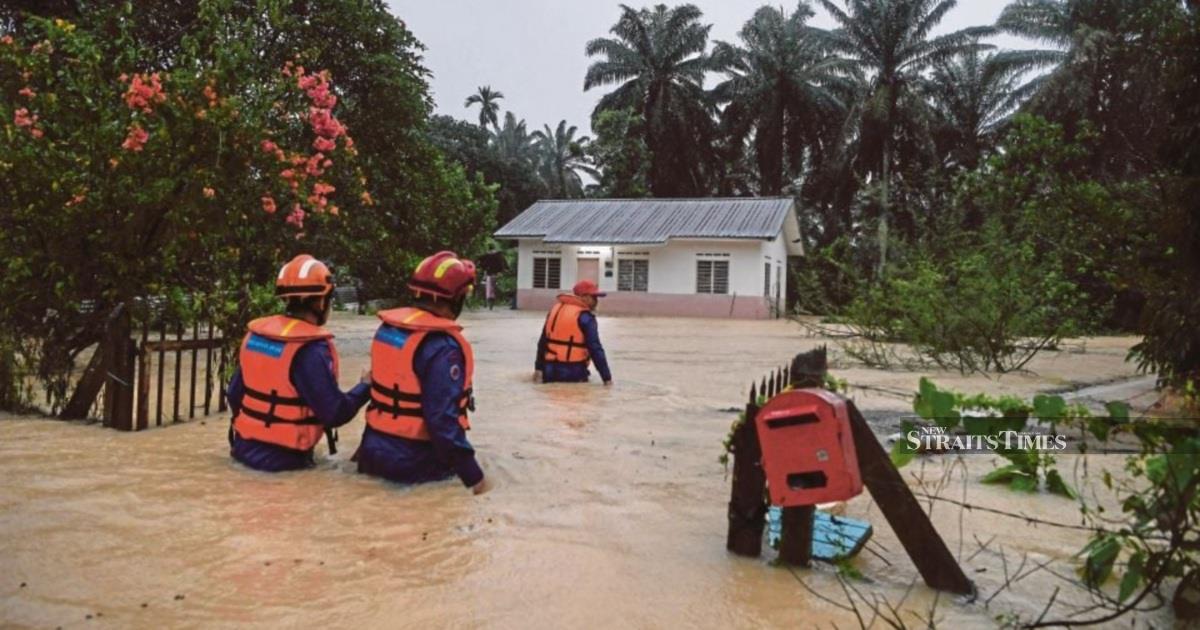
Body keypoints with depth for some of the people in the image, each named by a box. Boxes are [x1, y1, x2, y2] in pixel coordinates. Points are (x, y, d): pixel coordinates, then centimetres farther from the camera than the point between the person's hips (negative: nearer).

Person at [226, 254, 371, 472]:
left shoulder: (256, 334, 2)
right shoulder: (311, 350, -20)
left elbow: (234, 394, 10)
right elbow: (335, 413, -19)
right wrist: (365, 387, -3)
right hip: (282, 458, -8)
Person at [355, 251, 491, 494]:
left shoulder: (388, 327, 3)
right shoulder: (442, 347, -23)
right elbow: (444, 421, -27)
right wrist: (476, 479, -21)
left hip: (374, 449, 8)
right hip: (413, 463, -8)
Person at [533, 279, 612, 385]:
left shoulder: (556, 309, 11)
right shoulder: (585, 317, -10)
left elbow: (543, 342, 12)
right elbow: (595, 349, -14)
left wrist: (538, 368, 15)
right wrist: (607, 378, -11)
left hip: (551, 371, 6)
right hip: (573, 373, -6)